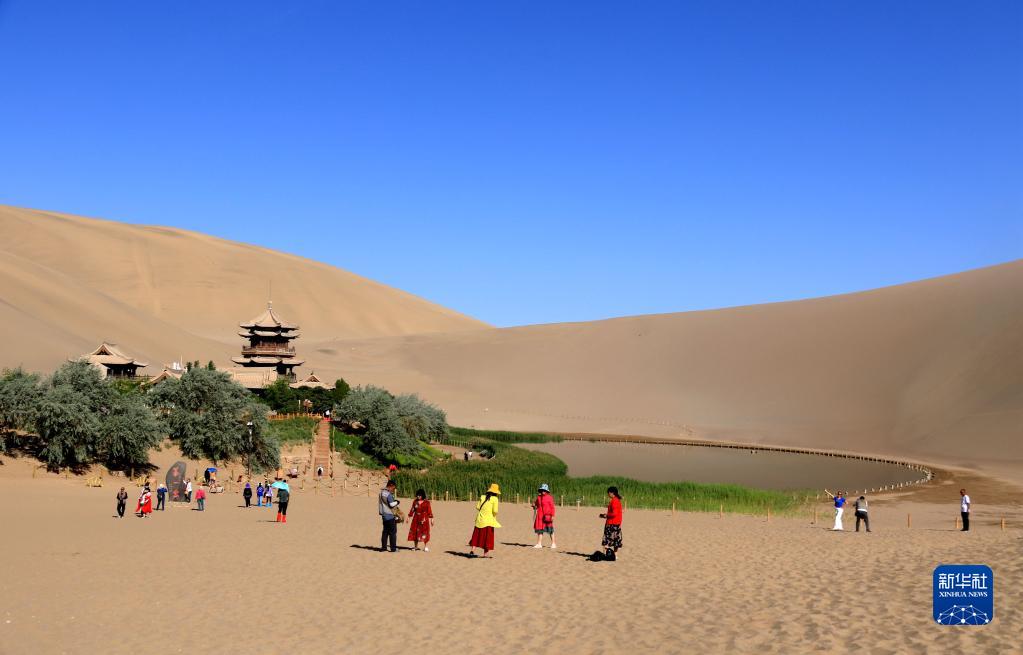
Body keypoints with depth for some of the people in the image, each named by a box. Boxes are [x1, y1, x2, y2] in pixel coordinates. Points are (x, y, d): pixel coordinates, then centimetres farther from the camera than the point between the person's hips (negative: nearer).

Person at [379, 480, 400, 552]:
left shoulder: (381, 493, 11)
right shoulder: (388, 494, -18)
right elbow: (391, 505, -19)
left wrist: (393, 500, 12)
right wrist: (396, 502, -1)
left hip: (384, 515, 8)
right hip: (390, 516, -8)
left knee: (385, 531, 15)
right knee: (393, 532, -2)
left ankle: (383, 547, 16)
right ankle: (393, 548, -1)